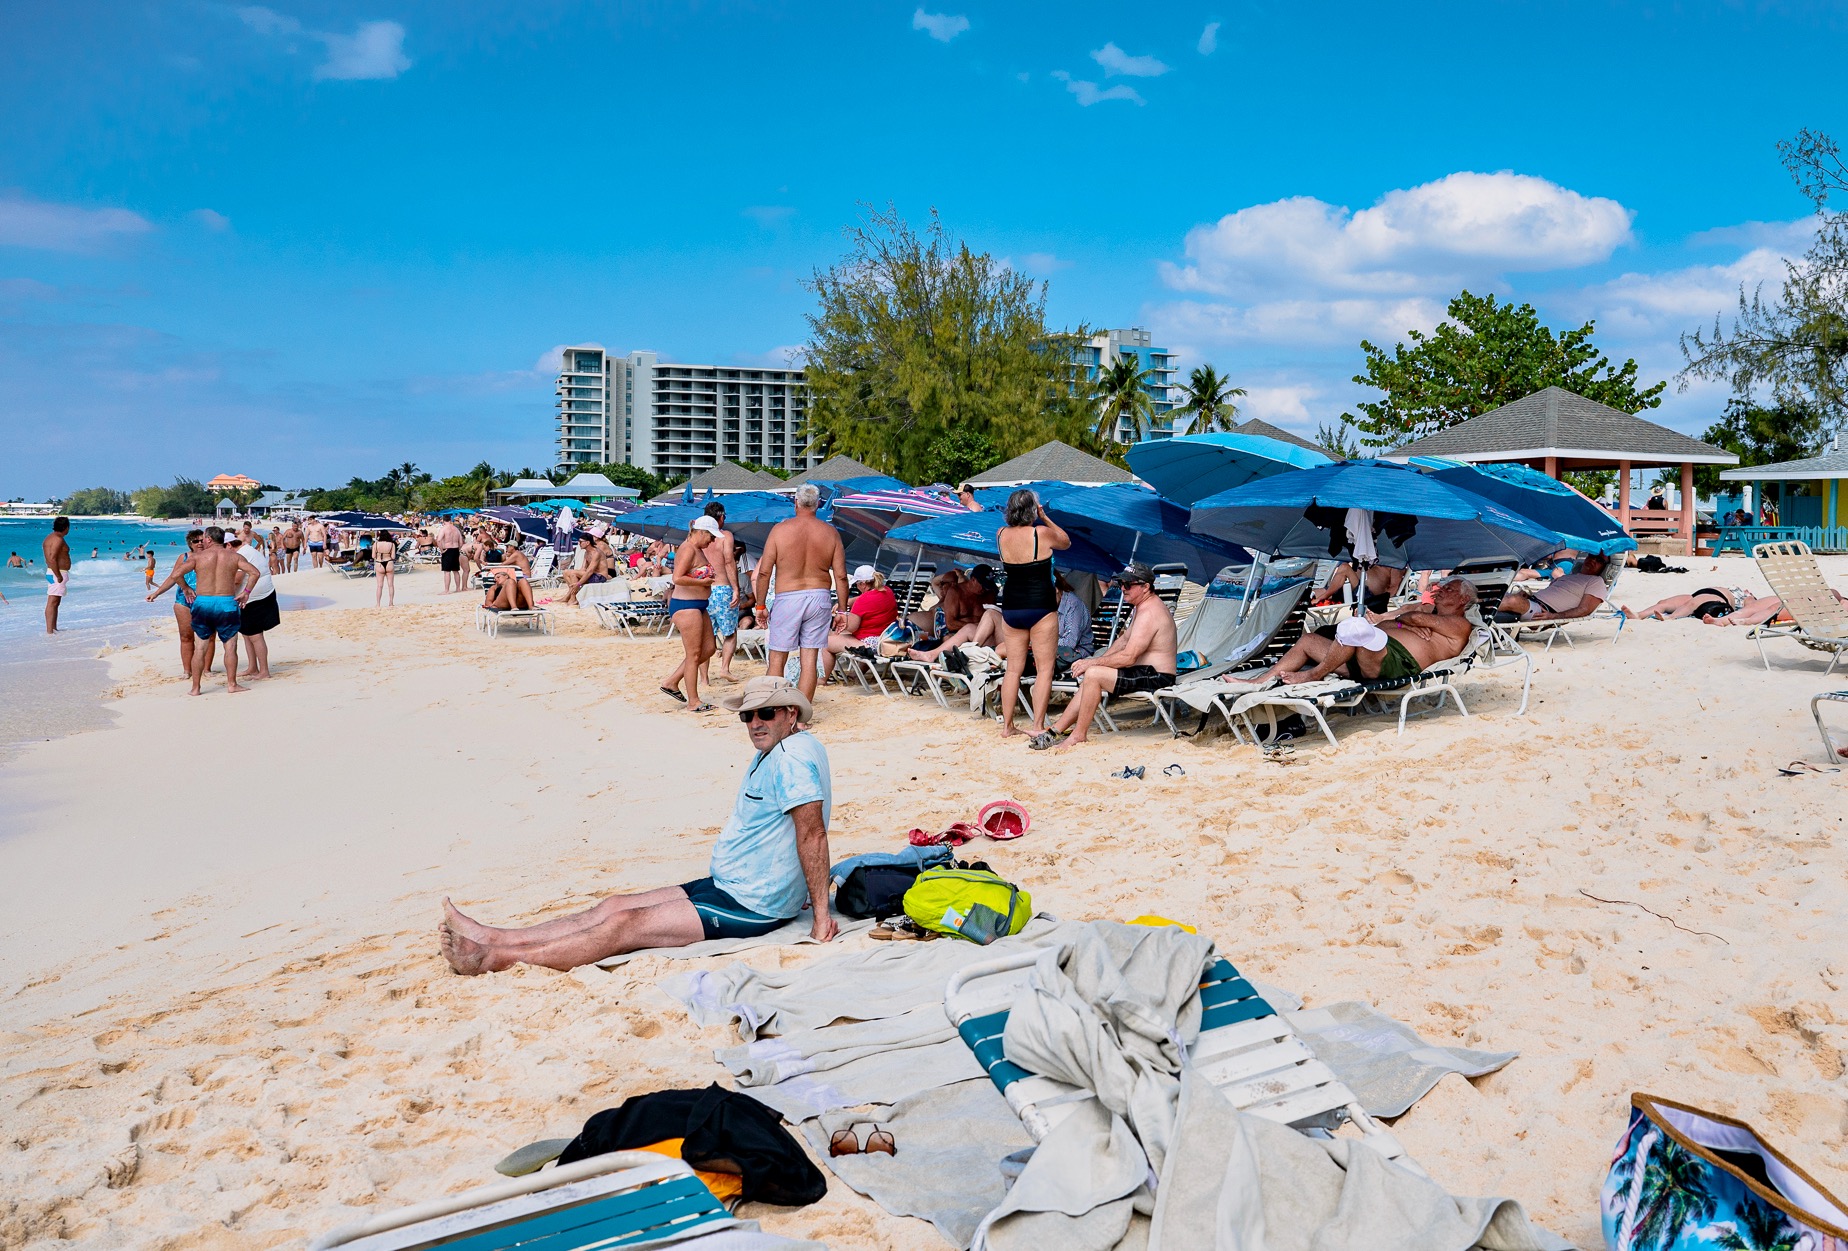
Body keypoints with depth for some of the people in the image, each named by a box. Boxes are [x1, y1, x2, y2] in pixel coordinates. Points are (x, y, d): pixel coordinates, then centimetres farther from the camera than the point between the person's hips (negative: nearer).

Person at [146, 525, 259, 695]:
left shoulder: (198, 557, 1)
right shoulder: (233, 556, 3)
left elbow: (175, 575, -3)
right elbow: (254, 572, -8)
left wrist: (156, 592, 8)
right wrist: (245, 592, -2)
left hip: (202, 603, 0)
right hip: (227, 604, 0)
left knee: (200, 647, 7)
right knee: (230, 646, 6)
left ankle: (195, 687, 10)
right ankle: (232, 684, 6)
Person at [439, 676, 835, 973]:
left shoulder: (794, 755, -21)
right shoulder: (770, 753, 14)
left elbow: (813, 833, -26)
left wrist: (820, 913, -27)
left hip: (753, 907, -10)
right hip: (728, 886, 10)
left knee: (626, 925, -12)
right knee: (614, 905, 4)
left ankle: (496, 959, -9)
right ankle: (497, 938, 5)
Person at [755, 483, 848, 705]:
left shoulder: (780, 529, -4)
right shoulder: (831, 533, 2)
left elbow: (764, 572, -5)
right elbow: (841, 576, 1)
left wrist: (761, 605, 3)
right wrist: (842, 609, 8)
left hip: (787, 599, -2)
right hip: (819, 598, 2)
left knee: (777, 660, 7)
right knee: (809, 660, 6)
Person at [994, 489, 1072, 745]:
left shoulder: (1001, 535, 1)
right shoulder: (1042, 533, -11)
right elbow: (1066, 542, 9)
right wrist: (1044, 517, 12)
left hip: (1011, 608, 5)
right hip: (1041, 608, -5)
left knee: (1013, 668, 12)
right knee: (1044, 669, 0)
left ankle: (1007, 726, 15)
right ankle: (1038, 727, -5)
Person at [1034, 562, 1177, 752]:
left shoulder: (1149, 613, -21)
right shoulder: (1141, 606, 14)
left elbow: (1128, 657, -26)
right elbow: (1124, 639, 20)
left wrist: (1092, 663, -17)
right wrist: (1095, 662, 8)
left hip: (1156, 677, -11)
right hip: (1145, 672, 11)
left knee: (1093, 675, -22)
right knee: (1090, 678, 6)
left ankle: (1078, 735, -12)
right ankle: (1056, 731, 5)